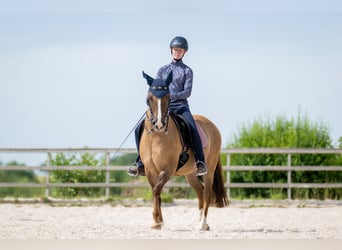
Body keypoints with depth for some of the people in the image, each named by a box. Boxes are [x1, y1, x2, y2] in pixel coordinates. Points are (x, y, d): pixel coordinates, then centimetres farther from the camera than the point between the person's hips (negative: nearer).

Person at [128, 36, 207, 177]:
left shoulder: (187, 71, 10)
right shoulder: (162, 70, 19)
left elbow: (187, 92, -3)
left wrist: (172, 95, -21)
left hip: (180, 106, -3)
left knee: (192, 129, -32)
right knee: (140, 129, -12)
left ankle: (200, 162, -26)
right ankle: (141, 163, -2)